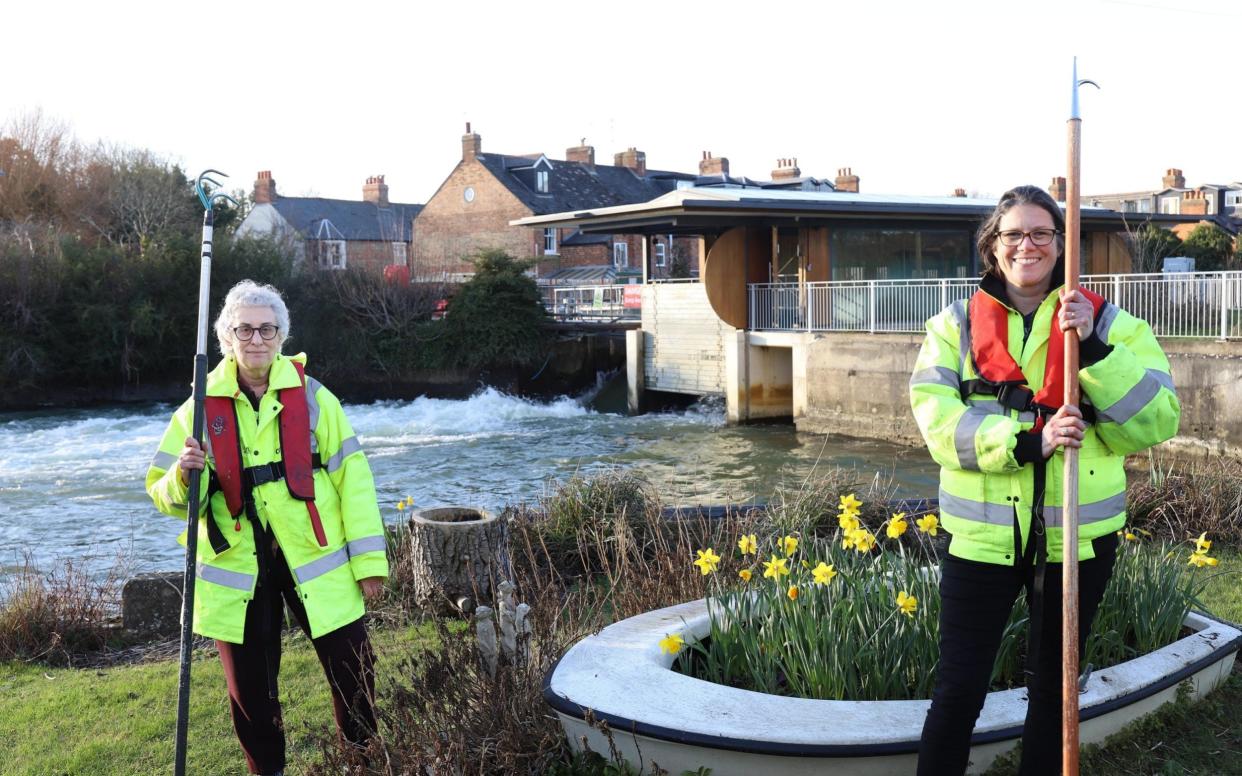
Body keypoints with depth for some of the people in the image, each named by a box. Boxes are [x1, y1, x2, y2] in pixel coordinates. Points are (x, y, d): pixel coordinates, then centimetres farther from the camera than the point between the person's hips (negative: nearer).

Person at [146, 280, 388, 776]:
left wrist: (368, 559, -5)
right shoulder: (201, 408, 2)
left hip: (315, 562, -1)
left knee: (354, 674, 3)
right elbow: (164, 496, 3)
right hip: (238, 568, 1)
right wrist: (183, 476, -22)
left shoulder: (312, 398, 0)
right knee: (250, 689, 11)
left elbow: (352, 477, -1)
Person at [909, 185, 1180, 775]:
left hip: (1078, 539, 1)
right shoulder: (956, 325, 2)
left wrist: (1093, 348, -22)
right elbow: (937, 419, -12)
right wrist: (1028, 441, -25)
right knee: (958, 692, 5)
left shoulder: (1109, 325, 1)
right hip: (981, 536, -1)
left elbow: (1156, 423, -10)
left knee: (1052, 691, 17)